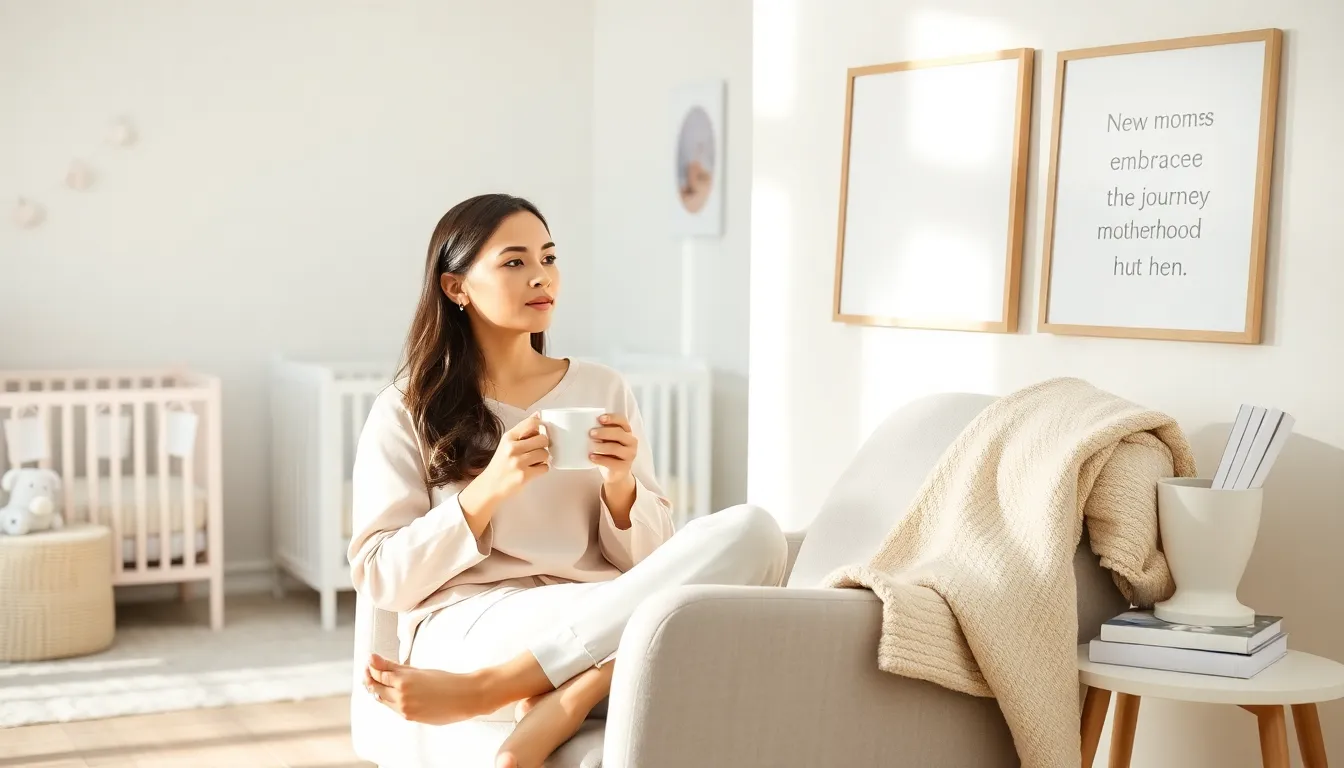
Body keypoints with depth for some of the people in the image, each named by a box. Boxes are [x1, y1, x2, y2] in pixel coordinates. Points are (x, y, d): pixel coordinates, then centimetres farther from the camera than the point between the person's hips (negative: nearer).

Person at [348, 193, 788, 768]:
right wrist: (489, 489, -12)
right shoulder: (405, 411, 7)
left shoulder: (604, 390, 16)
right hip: (469, 623, -6)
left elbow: (647, 562, 14)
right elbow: (382, 581, -1)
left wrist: (619, 487, -7)